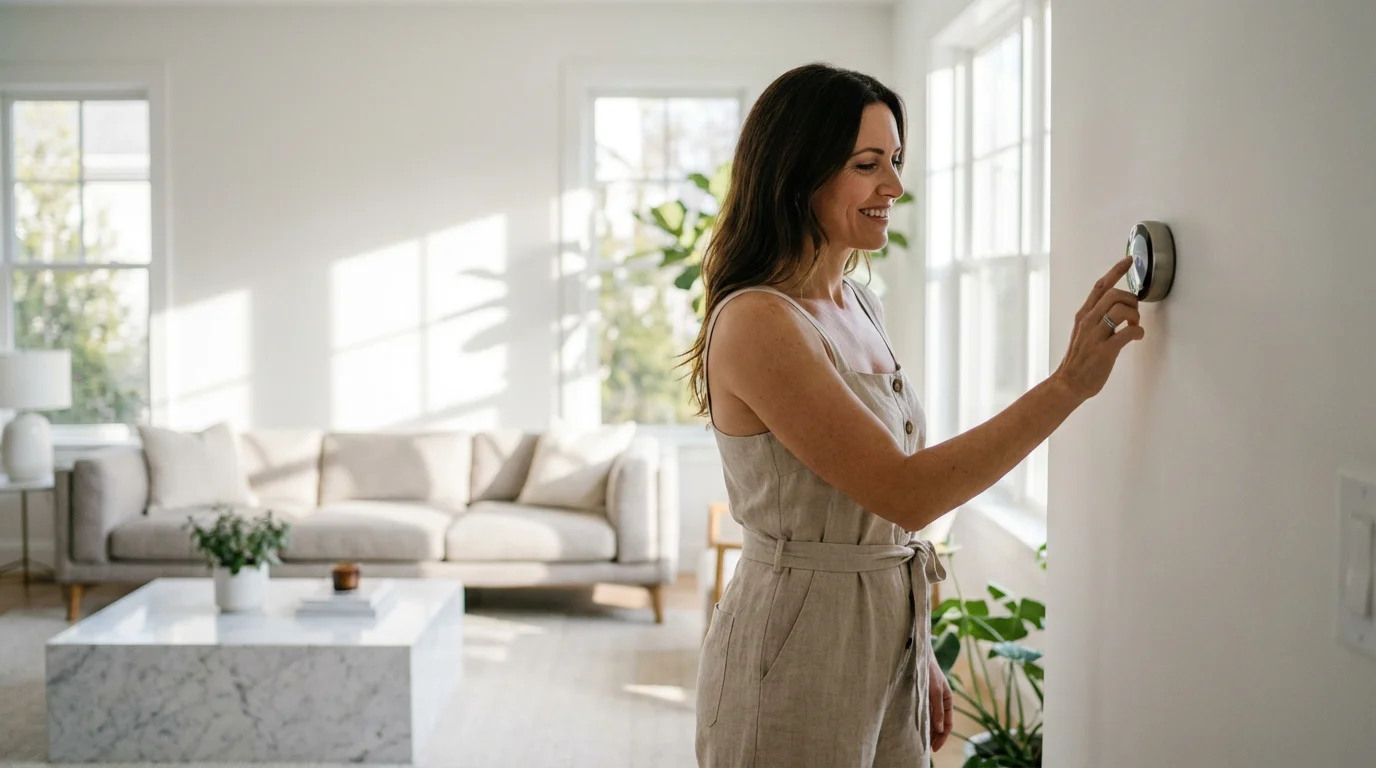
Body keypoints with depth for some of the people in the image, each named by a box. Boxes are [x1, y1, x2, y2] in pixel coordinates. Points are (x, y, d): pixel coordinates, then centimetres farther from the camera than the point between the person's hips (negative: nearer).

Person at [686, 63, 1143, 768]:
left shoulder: (860, 306, 7)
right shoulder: (755, 323, -20)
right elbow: (905, 493, -23)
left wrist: (920, 654, 14)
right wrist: (1070, 382, -24)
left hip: (888, 641, 8)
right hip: (793, 654, -8)